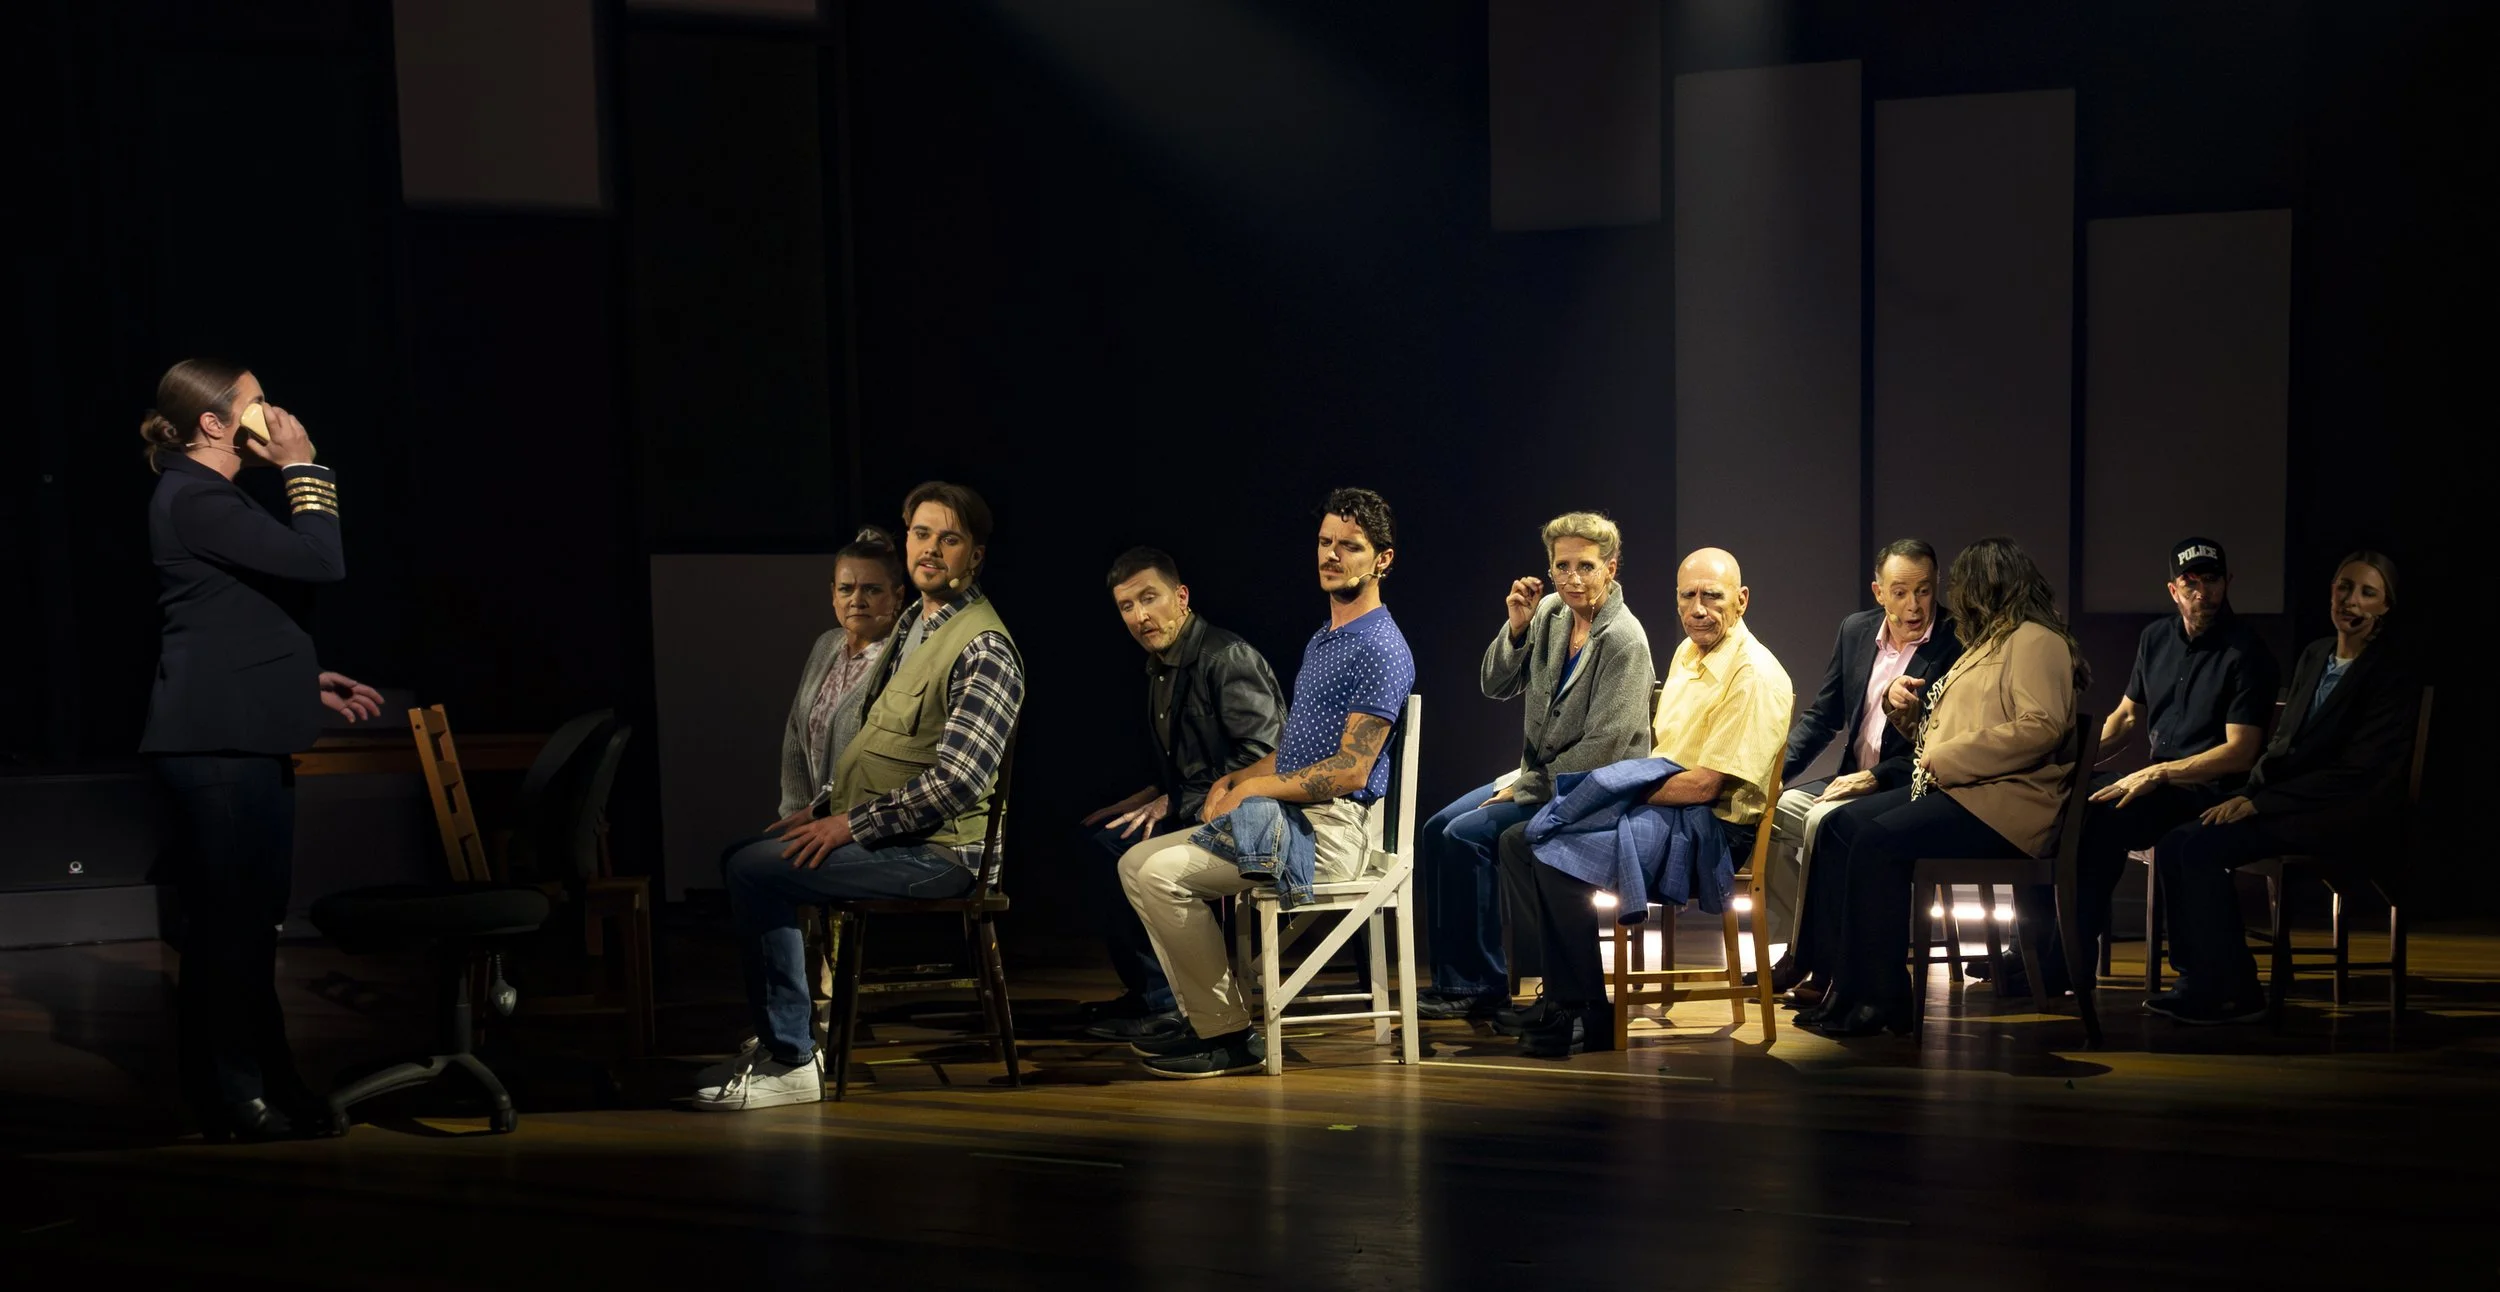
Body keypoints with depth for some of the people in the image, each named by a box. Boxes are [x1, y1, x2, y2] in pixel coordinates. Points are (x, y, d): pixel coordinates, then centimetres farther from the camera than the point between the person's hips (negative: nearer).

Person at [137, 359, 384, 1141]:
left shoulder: (211, 498, 19)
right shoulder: (193, 500, -13)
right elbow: (322, 564, -19)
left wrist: (310, 682, 20)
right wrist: (304, 472, -9)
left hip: (247, 738, 10)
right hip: (219, 741, -10)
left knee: (249, 917, 13)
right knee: (232, 917, -6)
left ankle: (263, 1086, 19)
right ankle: (235, 1097, 1)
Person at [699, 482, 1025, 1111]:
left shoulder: (983, 649, -16)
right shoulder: (917, 625, 15)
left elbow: (958, 781, -25)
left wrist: (852, 824, -20)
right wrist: (827, 810, 11)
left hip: (934, 849, -10)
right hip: (877, 827, 10)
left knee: (755, 871, -20)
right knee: (741, 858, 14)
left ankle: (791, 1061, -13)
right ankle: (781, 1034, 19)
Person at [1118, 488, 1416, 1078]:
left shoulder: (1380, 649, -13)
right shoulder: (1321, 640, 20)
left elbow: (1350, 770, -19)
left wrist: (1253, 789, -14)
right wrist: (1237, 778, 6)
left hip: (1330, 831, -10)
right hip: (1286, 817, 10)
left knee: (1163, 874, -21)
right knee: (1136, 863, 7)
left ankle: (1229, 1037, -12)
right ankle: (1206, 1022, 5)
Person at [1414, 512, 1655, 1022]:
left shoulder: (1624, 641, -19)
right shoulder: (1551, 613, 3)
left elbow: (1600, 749, -20)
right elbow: (1495, 687, 4)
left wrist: (1525, 790, -15)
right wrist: (1516, 627, -13)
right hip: (1540, 775, 8)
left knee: (1467, 836, -20)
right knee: (1438, 828, -2)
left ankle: (1482, 985, -10)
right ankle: (1451, 979, 3)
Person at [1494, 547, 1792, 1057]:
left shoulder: (1755, 676, -17)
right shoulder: (1687, 653, 13)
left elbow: (1706, 785, -20)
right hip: (1659, 803, 10)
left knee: (1559, 859, -27)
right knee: (1520, 840, 2)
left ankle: (1588, 1016, -14)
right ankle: (1560, 994, 0)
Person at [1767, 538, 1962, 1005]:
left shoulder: (1954, 646, -10)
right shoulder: (1856, 631, 10)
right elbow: (1822, 714, 15)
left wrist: (1876, 778, -23)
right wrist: (1777, 768, -1)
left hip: (1908, 789, -7)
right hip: (1851, 779, 7)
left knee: (1824, 821, -30)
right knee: (1771, 808, -15)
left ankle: (1819, 960, -18)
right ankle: (1796, 951, -8)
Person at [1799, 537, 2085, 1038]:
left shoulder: (2036, 641, -5)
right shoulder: (1987, 645, 27)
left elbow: (2042, 728, -22)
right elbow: (1942, 731, 33)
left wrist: (1946, 759, -19)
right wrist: (1905, 705, 11)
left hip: (2006, 803, -10)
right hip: (1954, 791, 10)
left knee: (1879, 841, -27)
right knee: (1839, 827, -6)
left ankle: (1878, 999, -21)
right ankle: (1846, 980, -12)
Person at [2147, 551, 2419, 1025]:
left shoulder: (2394, 667, -7)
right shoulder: (2314, 655, 16)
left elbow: (2360, 769, -15)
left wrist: (2260, 802, -18)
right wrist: (2247, 794, -4)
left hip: (2348, 817, -7)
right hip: (2290, 803, 8)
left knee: (2204, 846, -26)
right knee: (2173, 843, -15)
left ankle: (2231, 991, -16)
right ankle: (2201, 978, -10)